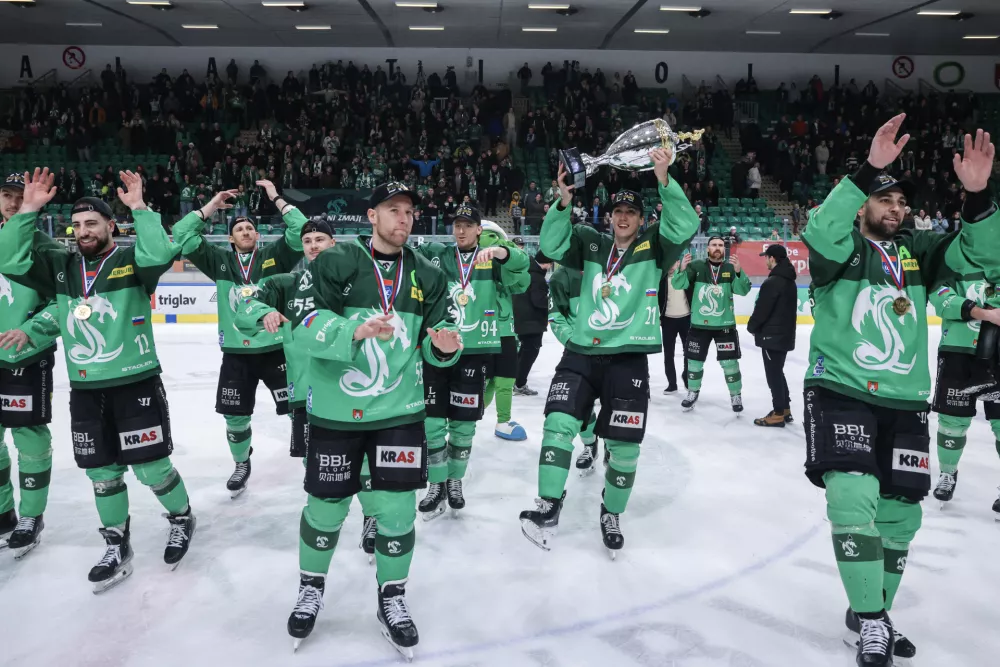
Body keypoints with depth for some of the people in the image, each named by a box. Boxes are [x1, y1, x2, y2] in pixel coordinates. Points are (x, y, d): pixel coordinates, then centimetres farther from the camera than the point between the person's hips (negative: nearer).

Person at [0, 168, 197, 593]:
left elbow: (160, 255, -26)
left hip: (137, 383, -5)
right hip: (85, 389, 5)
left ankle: (181, 517, 28)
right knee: (102, 473, 12)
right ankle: (117, 547, 27)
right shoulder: (60, 265, 8)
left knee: (150, 467, 1)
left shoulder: (131, 261, -5)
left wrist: (139, 208, -24)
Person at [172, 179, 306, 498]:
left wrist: (276, 198, -11)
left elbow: (301, 231, -13)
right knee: (235, 416, 10)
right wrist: (212, 206, -4)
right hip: (236, 354, 2)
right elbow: (182, 236, -3)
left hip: (276, 349, -2)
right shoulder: (219, 261, 3)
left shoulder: (275, 256, -1)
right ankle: (242, 464, 35)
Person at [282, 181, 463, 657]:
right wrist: (354, 331, -31)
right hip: (334, 410, -2)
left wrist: (444, 344, -16)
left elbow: (433, 346, 8)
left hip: (400, 411, 2)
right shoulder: (335, 263, -5)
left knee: (397, 507, 3)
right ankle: (311, 587, 37)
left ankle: (392, 599, 26)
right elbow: (305, 324, -15)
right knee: (325, 505, 10)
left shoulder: (426, 275, 7)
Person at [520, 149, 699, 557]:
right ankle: (549, 507, -6)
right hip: (581, 353, 1)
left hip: (628, 359, -1)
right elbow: (552, 247, -5)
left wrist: (663, 179, -25)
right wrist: (563, 202, -18)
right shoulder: (591, 245, 9)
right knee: (559, 424, -15)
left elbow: (685, 226, -13)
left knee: (625, 446, 4)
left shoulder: (653, 248, 3)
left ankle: (611, 514, 27)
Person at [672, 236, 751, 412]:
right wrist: (682, 270, -32)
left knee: (729, 362, 4)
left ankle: (736, 396, 23)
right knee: (694, 361, 11)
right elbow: (678, 285, -12)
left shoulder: (730, 268, -2)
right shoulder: (697, 266, -3)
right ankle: (693, 393, 32)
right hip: (699, 324, 1)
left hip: (725, 325, 0)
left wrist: (738, 271, -32)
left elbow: (743, 290, -14)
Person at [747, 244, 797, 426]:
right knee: (778, 372, 18)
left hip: (772, 336, -9)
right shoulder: (790, 281, 11)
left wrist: (752, 327, -1)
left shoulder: (772, 282, -20)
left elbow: (761, 309, -18)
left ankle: (778, 414, 3)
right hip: (785, 334, 9)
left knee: (773, 374, -2)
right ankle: (785, 409, 24)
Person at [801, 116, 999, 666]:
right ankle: (870, 621, -3)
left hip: (904, 402, 5)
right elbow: (820, 234, -27)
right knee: (853, 496, -20)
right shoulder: (840, 249, -3)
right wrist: (868, 172, -34)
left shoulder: (916, 251, 10)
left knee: (900, 513, 9)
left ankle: (872, 611, 30)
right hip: (840, 392, -5)